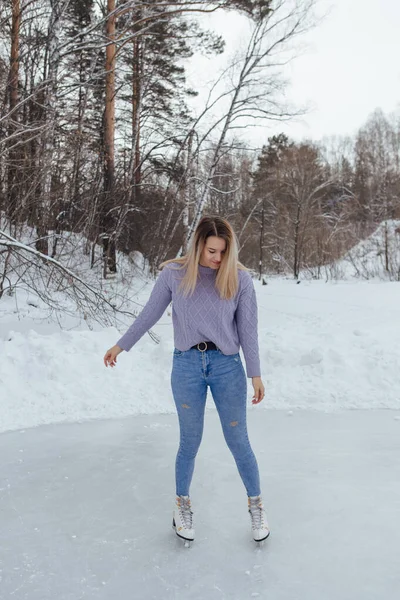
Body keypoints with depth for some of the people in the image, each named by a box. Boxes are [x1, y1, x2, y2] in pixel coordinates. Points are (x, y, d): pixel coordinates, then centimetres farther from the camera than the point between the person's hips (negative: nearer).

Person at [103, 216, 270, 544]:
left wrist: (256, 374, 1)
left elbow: (248, 328, -1)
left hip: (228, 366, 0)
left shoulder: (239, 277, -6)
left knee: (238, 441, 9)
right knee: (190, 442, 11)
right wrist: (121, 345, 15)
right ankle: (182, 504, 37)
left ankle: (256, 504, 33)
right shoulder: (174, 273, -5)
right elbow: (149, 314, 7)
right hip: (187, 365, 0)